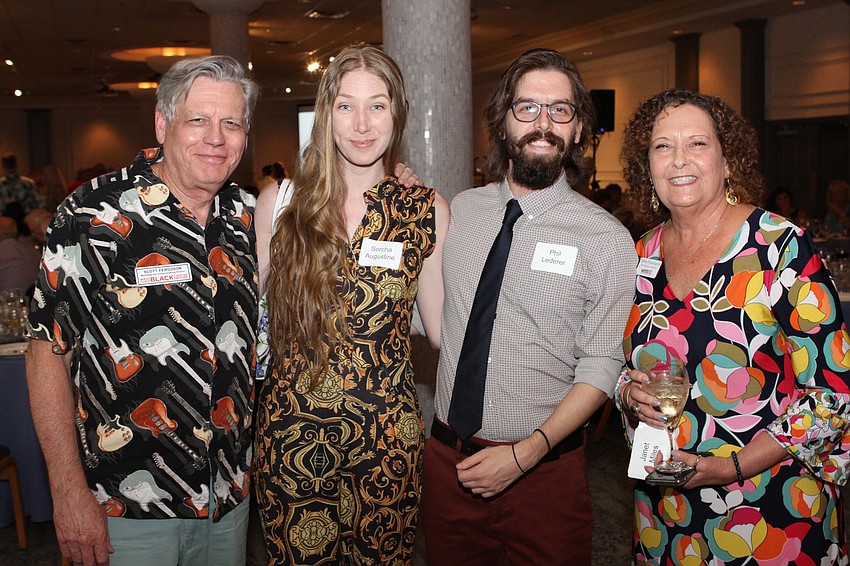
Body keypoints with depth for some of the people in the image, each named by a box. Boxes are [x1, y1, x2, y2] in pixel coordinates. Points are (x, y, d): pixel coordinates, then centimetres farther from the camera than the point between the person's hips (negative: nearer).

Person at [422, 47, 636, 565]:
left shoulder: (607, 239, -9)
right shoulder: (459, 210, 2)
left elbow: (601, 368, -10)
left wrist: (526, 453, -17)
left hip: (545, 471, -3)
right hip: (448, 459, 3)